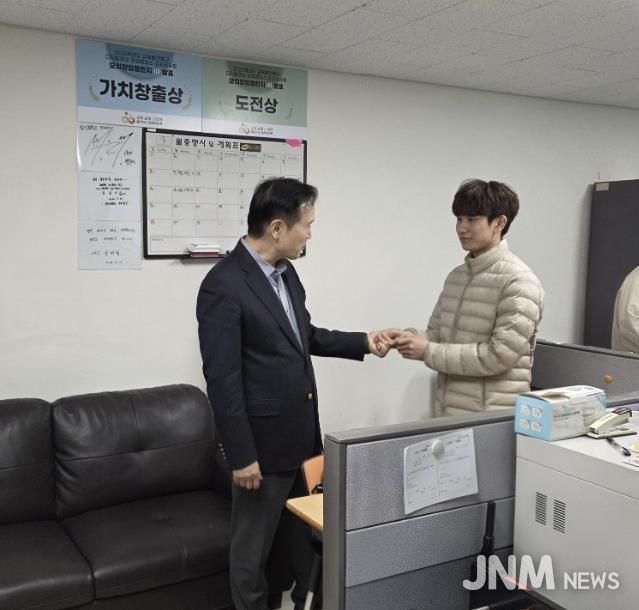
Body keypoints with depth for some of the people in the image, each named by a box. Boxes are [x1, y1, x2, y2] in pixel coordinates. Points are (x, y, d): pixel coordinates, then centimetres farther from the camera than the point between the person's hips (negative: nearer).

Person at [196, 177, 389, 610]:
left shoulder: (285, 271, 6)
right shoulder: (224, 285, -20)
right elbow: (222, 379, -20)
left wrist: (363, 342, 14)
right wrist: (241, 455, -17)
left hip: (301, 434, 8)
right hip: (263, 442, -8)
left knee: (303, 537, 19)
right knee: (254, 547, 11)